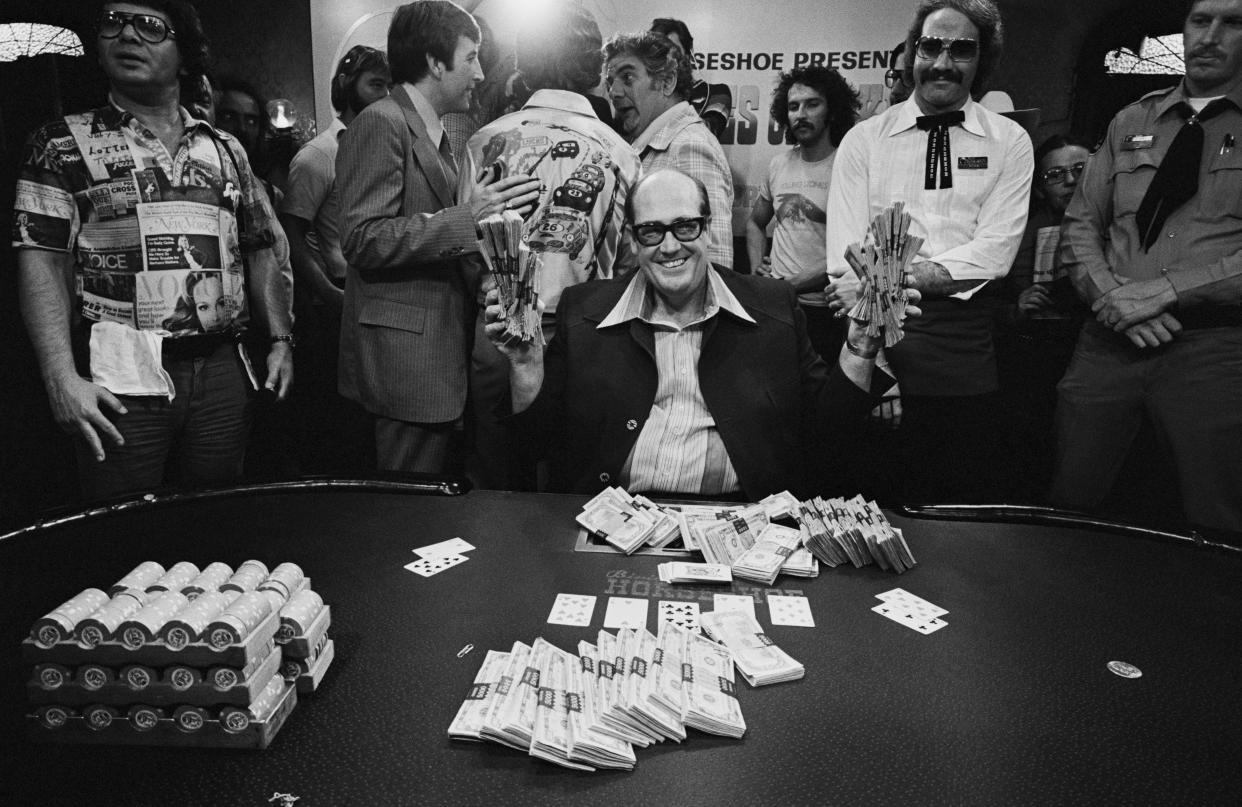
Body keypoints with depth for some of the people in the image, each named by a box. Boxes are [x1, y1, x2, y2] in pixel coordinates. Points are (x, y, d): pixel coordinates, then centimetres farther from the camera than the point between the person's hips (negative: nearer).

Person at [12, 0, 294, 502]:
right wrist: (62, 378, -14)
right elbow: (42, 263, -4)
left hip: (222, 371, 3)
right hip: (122, 377, -3)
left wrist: (281, 341, 5)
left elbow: (263, 250, 16)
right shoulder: (63, 144, 4)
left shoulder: (225, 149, 14)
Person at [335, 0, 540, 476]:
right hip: (407, 360, -9)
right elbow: (363, 241, -18)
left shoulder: (433, 133, 20)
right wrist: (466, 219, -22)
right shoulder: (381, 123, -9)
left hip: (442, 354, 9)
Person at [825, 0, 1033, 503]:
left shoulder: (1009, 143, 7)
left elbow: (996, 250, -6)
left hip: (967, 345, 1)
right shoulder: (864, 140, 6)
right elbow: (845, 257, -4)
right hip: (875, 336, 0)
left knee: (964, 504, 9)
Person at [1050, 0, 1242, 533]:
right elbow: (1080, 222, 10)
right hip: (1109, 341, 3)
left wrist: (1164, 290, -16)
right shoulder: (1131, 122, 14)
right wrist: (1110, 295, -8)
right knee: (1069, 503, 8)